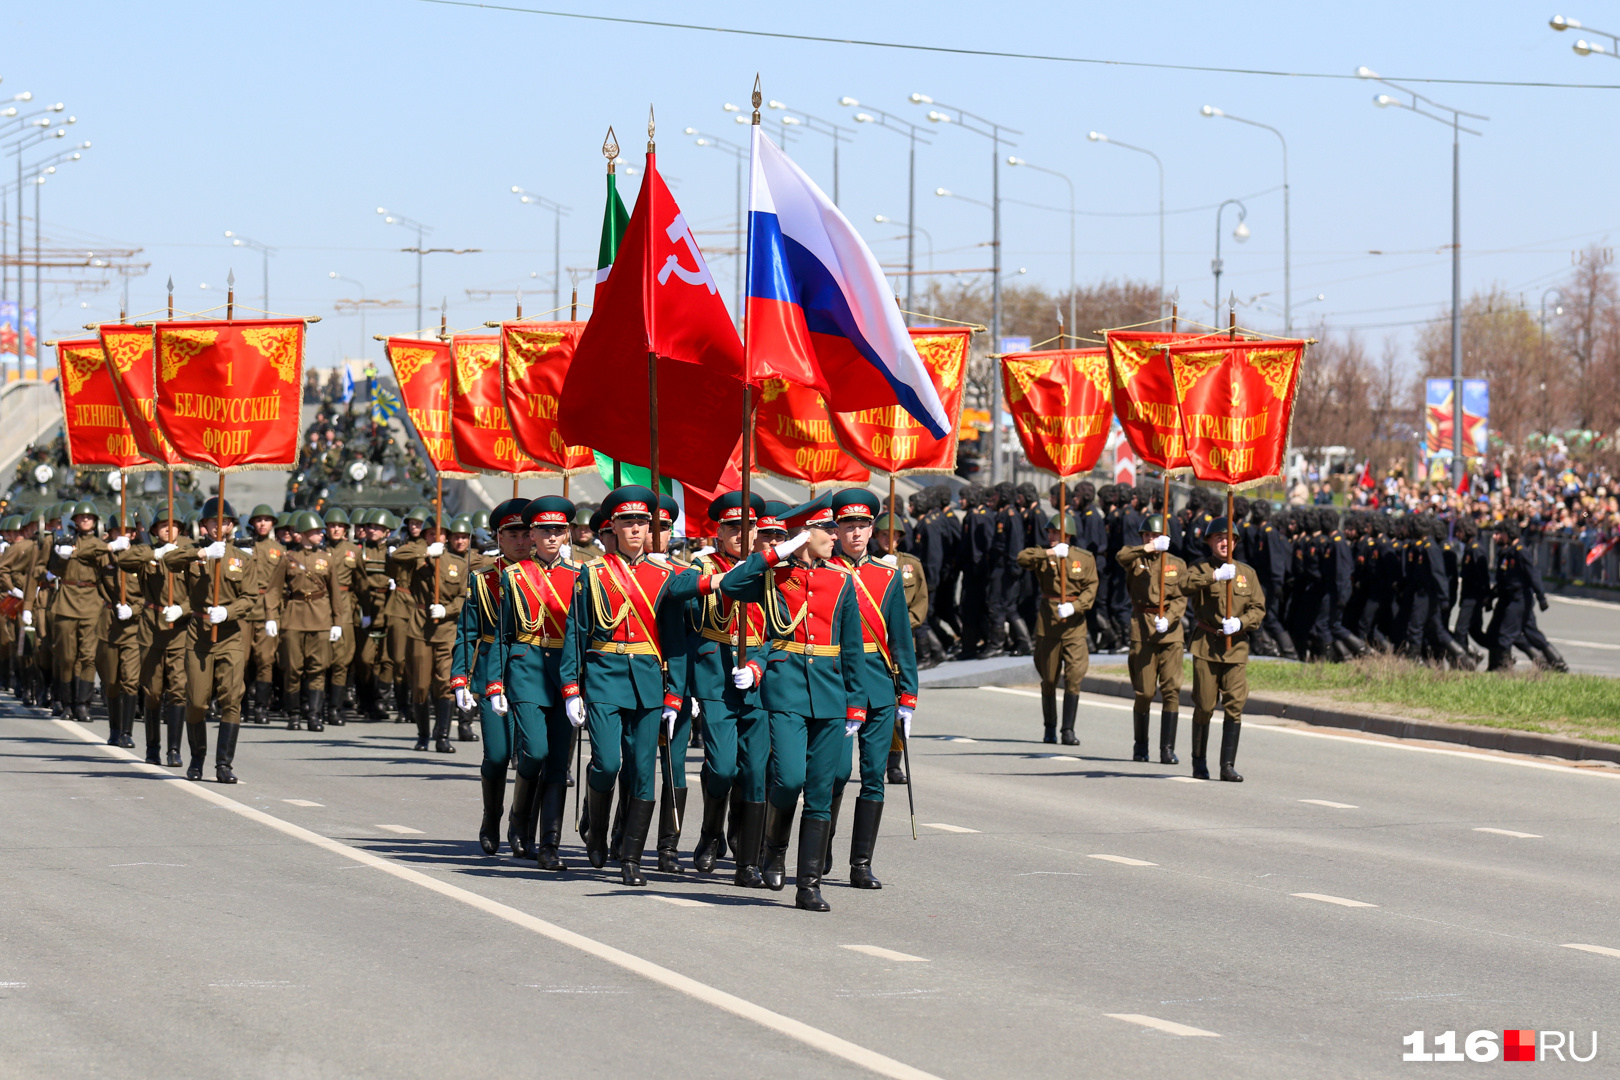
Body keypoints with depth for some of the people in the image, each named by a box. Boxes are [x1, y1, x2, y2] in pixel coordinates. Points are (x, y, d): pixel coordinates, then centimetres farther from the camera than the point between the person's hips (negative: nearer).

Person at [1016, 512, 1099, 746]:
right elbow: (1023, 558, -16)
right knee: (1049, 677, 7)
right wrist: (1050, 553, -28)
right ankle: (1049, 728, 22)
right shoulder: (1042, 555, 5)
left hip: (1074, 621, -1)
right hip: (1047, 619, 1)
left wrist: (1074, 607, -20)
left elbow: (1091, 588, -4)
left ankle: (1068, 730, -8)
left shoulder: (1085, 558, 4)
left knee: (1074, 675, -11)